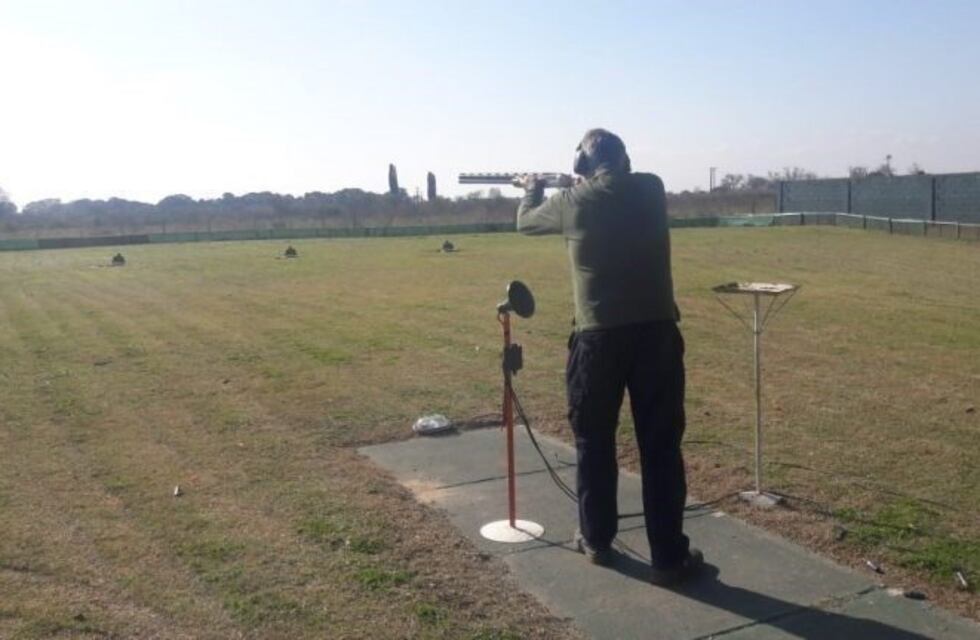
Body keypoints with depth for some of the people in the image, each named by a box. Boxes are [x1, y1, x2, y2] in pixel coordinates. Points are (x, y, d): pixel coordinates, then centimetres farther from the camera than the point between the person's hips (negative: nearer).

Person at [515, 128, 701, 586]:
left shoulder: (572, 201, 0)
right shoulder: (651, 189, 4)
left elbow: (526, 222, 20)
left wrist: (533, 191, 41)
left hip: (598, 337, -1)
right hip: (657, 331, 1)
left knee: (594, 442, 16)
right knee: (660, 446, 6)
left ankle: (597, 541, 28)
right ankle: (669, 557, 10)